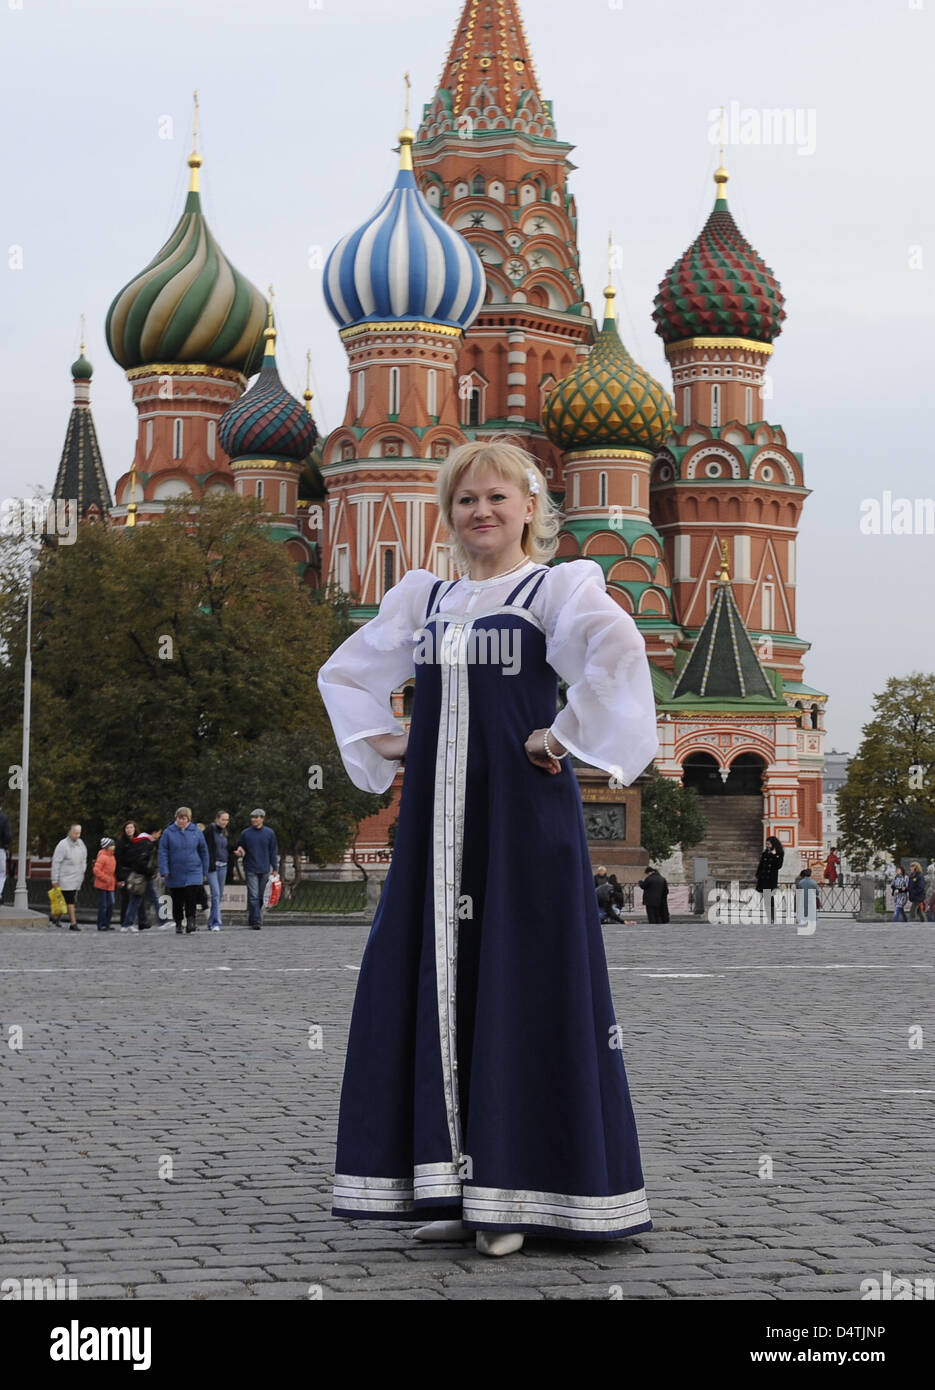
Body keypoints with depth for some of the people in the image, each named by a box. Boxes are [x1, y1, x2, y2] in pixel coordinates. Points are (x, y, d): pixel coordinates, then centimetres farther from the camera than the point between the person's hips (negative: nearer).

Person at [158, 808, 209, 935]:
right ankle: (178, 924, 21)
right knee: (177, 901, 8)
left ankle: (190, 921, -4)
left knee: (191, 898, -11)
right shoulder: (168, 832, -2)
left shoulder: (196, 832, 2)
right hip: (175, 874, 0)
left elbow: (204, 852, 9)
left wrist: (205, 871, 8)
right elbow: (163, 852, -1)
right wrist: (164, 871, -10)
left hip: (193, 872, 0)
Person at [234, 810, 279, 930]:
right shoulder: (245, 833, 3)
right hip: (251, 870, -2)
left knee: (260, 897, 8)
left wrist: (275, 869, 4)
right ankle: (256, 921, -14)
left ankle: (253, 918, 21)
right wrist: (239, 853, -13)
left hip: (264, 870, 2)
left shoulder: (269, 833, 5)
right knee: (253, 896, -11)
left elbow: (273, 852, 8)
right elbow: (241, 849, 12)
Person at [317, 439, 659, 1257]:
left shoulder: (559, 587, 0)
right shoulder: (422, 597, 16)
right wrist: (383, 744, 14)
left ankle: (518, 1195, -1)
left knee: (520, 986, -5)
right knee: (434, 981, 4)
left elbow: (619, 653, -20)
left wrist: (566, 736, -18)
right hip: (437, 814, 6)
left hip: (522, 809, -6)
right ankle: (454, 1186, 10)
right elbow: (345, 673, 27)